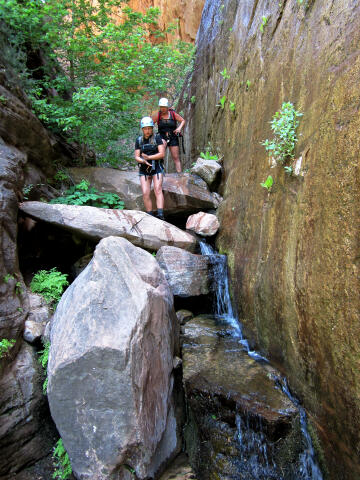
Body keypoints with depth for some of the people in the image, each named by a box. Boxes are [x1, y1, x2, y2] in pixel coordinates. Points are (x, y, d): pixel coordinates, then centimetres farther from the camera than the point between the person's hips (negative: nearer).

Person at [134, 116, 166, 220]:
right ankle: (150, 216, -3)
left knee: (158, 190, -19)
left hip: (157, 168, -3)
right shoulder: (139, 140, 8)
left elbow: (162, 154, -10)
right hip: (144, 170, 3)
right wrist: (144, 161, -19)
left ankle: (160, 214, -29)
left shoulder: (157, 138, -1)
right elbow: (137, 157, 3)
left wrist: (148, 157, -18)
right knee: (145, 194, -9)